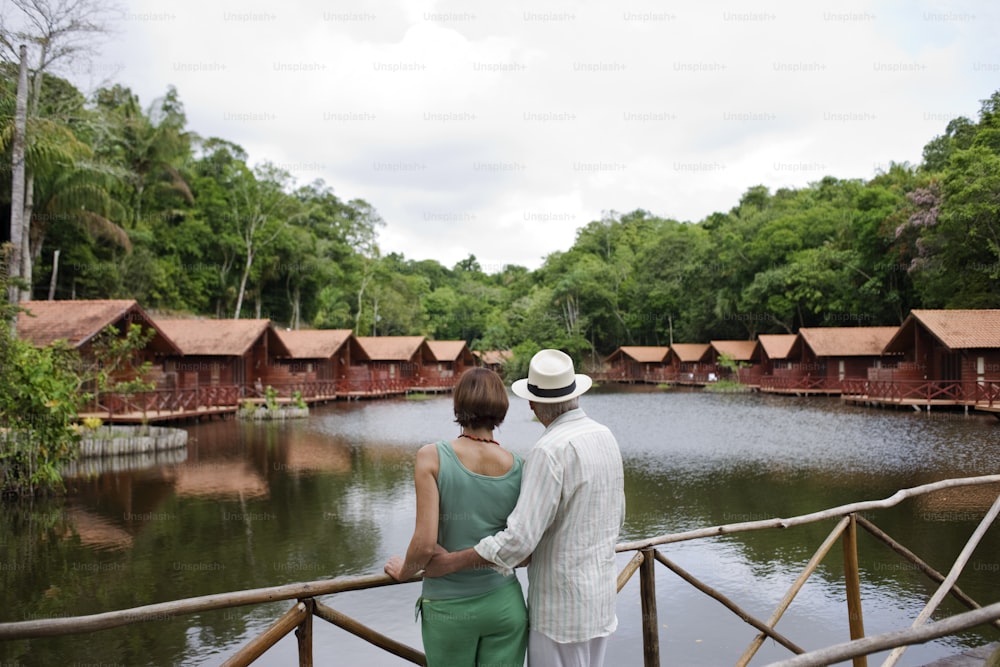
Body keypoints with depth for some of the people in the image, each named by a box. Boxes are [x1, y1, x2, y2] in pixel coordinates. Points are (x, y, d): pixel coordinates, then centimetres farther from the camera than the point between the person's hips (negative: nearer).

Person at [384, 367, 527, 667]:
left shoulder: (432, 457, -15)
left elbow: (425, 543, -18)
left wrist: (403, 571, 2)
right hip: (504, 604, 2)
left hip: (448, 606, -1)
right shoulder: (519, 468, -7)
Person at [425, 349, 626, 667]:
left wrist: (449, 563, -19)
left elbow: (518, 539, -27)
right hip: (600, 594, 8)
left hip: (561, 605, -8)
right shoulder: (605, 437, 3)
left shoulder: (549, 451, -23)